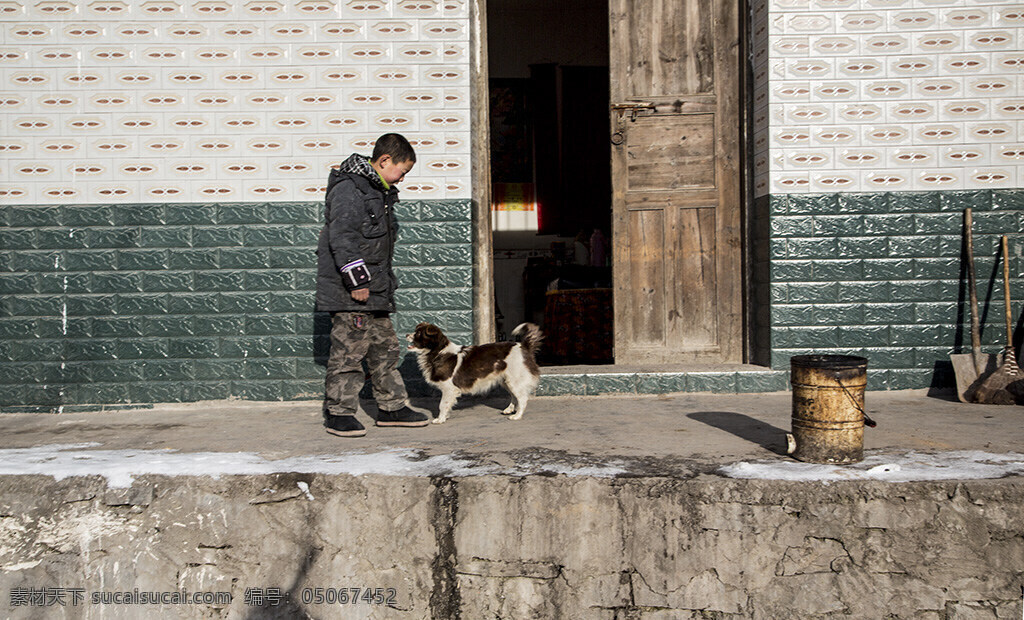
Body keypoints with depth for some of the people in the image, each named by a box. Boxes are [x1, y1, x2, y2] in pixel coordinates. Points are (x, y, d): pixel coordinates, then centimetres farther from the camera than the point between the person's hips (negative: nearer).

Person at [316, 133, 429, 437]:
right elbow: (341, 238, -21)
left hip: (374, 290, 10)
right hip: (350, 295, -10)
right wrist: (357, 281, -21)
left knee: (385, 348, 13)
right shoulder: (349, 189, -14)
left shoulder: (378, 191, 18)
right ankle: (338, 412, 6)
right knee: (348, 350, -5)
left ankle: (392, 407, 23)